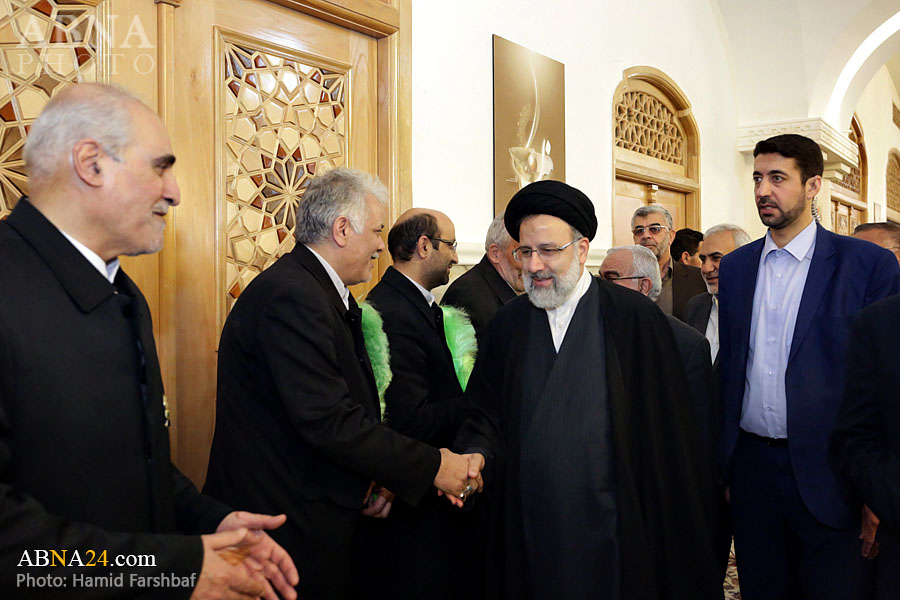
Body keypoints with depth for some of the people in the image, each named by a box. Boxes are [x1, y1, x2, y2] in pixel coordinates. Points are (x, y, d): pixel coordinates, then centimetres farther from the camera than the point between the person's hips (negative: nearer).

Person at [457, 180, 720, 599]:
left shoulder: (633, 318, -6)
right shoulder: (508, 323, 5)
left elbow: (664, 426, -5)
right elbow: (487, 411, 7)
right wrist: (478, 454, -14)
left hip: (613, 526, -2)